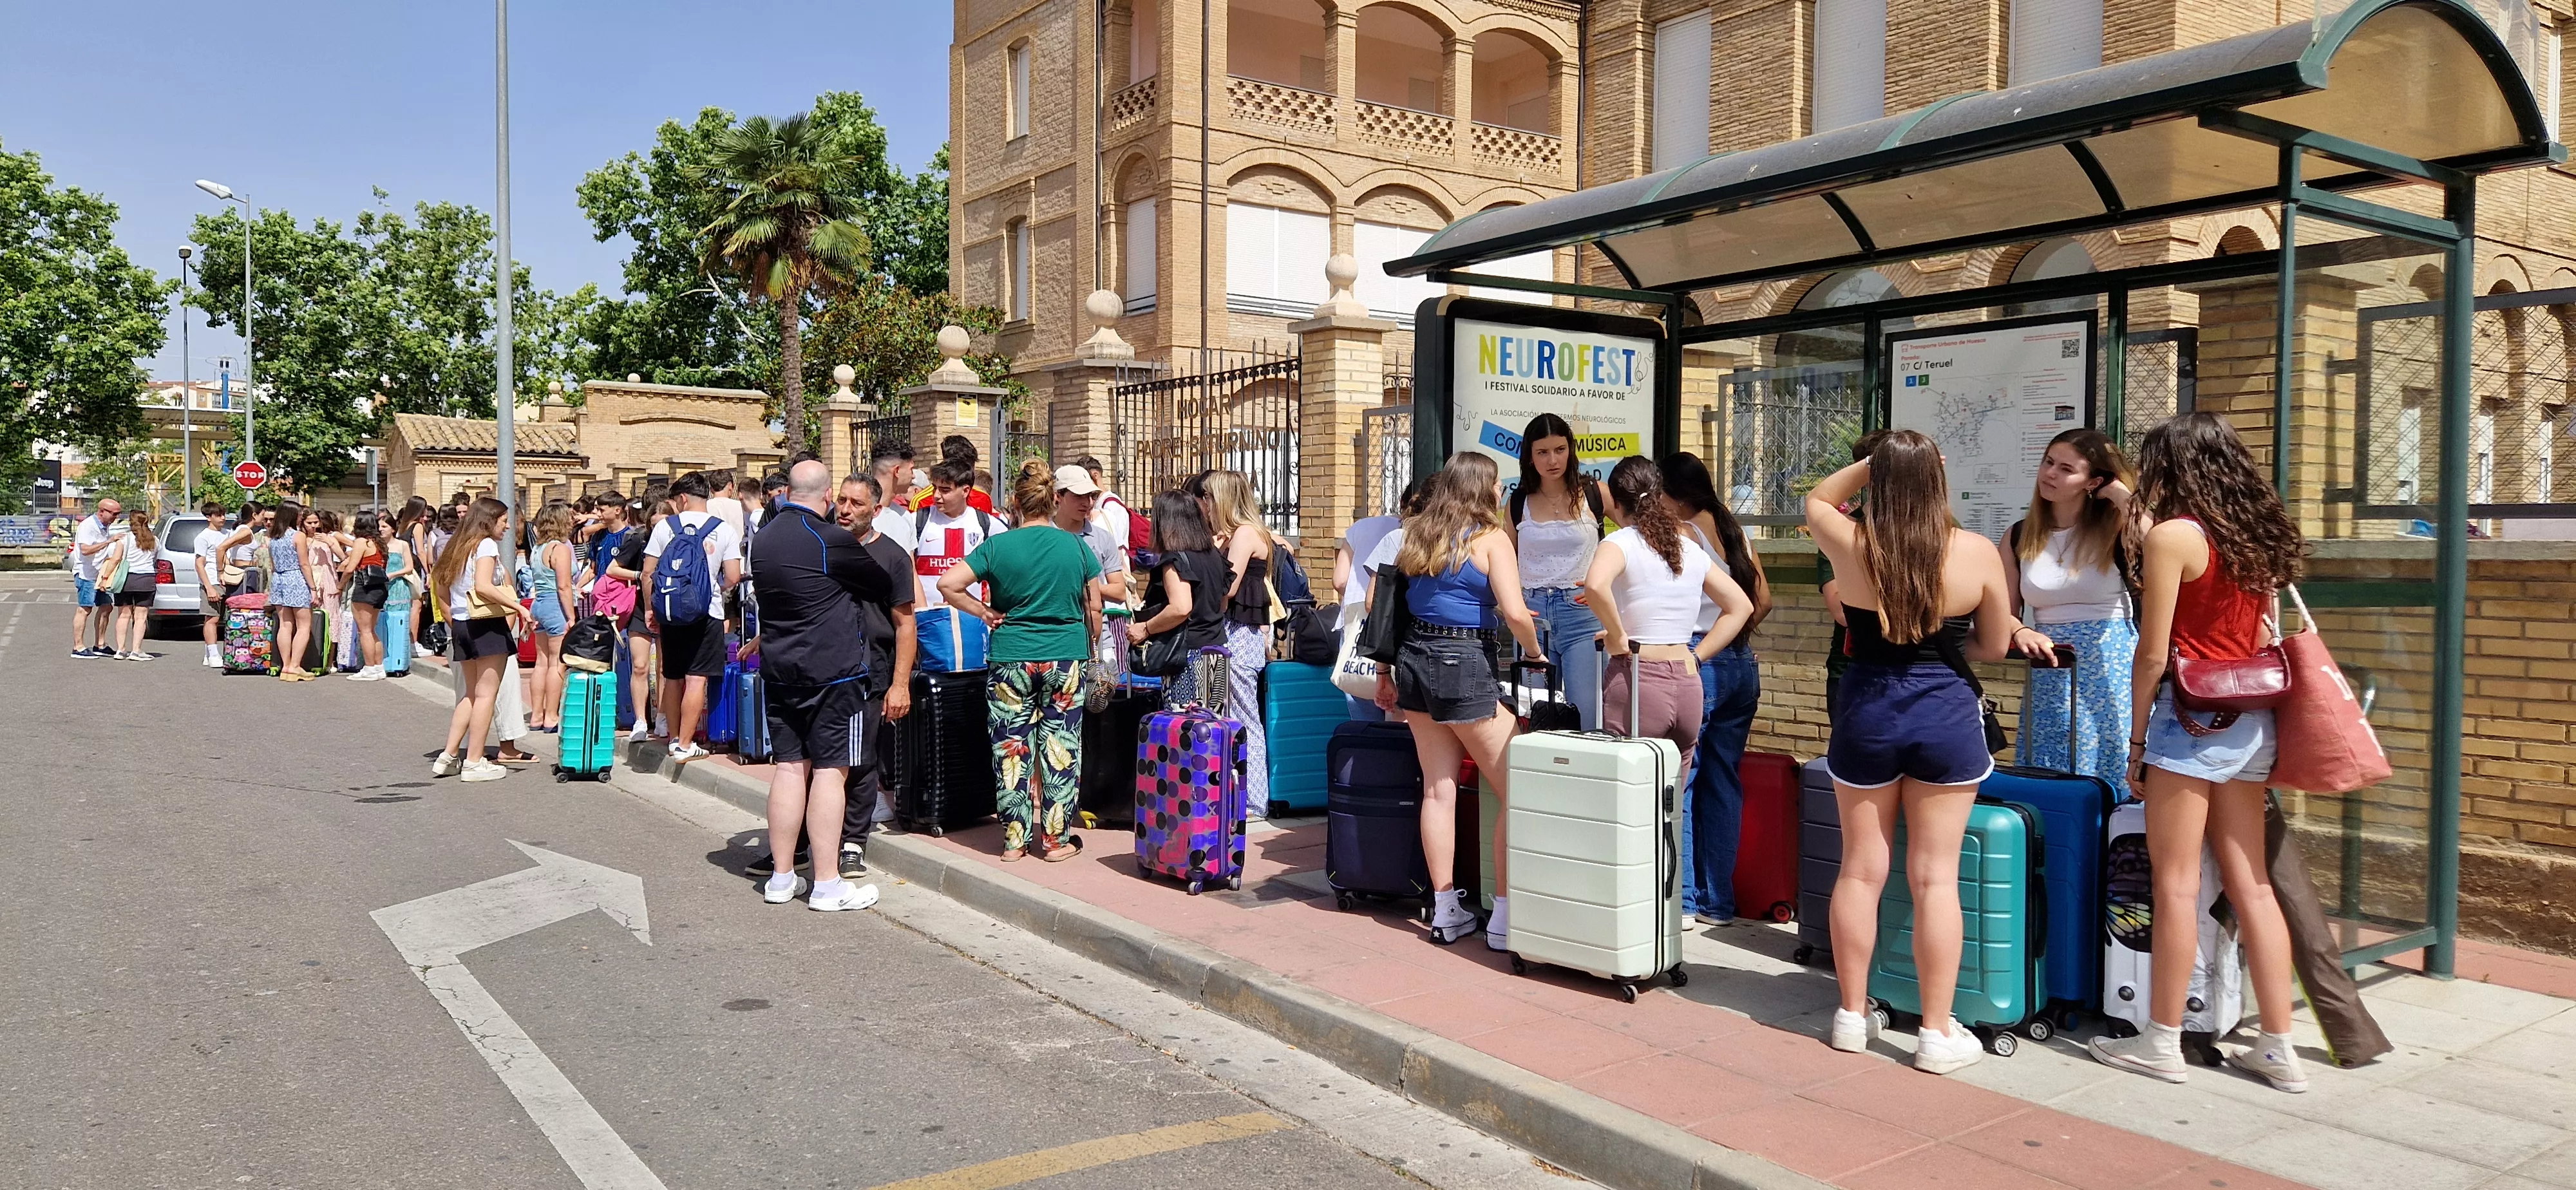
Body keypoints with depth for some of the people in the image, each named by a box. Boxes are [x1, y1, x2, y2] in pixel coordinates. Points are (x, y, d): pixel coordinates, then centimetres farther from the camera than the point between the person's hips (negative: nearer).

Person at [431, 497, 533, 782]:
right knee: (486, 694, -3)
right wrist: (519, 608, -21)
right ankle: (475, 762, -2)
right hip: (486, 624, -8)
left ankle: (449, 755, 14)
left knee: (472, 694, 18)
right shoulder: (486, 544, -8)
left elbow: (439, 583, 15)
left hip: (460, 627, 8)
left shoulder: (456, 546, 15)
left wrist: (453, 622, 17)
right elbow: (483, 586, -21)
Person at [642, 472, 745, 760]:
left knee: (672, 679, 15)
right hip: (707, 613, -3)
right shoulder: (724, 529, -3)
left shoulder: (665, 526, 1)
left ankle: (674, 738, 24)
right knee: (696, 680, -2)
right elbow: (732, 578, -7)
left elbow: (648, 573, 1)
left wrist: (649, 608, 13)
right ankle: (685, 745, -4)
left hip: (670, 613, 3)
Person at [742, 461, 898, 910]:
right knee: (830, 770, -3)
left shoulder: (763, 538, 7)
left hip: (779, 670, 7)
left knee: (788, 767, 11)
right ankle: (827, 884, 0)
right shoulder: (833, 541, -14)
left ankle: (781, 877, 16)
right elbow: (885, 587, -2)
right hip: (832, 670, -7)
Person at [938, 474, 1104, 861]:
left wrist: (985, 613, 2)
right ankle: (1057, 840, 11)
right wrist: (1089, 648, 19)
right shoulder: (1076, 546, 1)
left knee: (1012, 750, 8)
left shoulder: (997, 546, -2)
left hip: (1011, 658, 0)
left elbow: (948, 585, -9)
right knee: (1061, 749, 6)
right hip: (1066, 658, 0)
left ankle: (1015, 839, 13)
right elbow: (1094, 608, 7)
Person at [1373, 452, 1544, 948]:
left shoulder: (1416, 535, 12)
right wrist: (1536, 652, 2)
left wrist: (1385, 672, 19)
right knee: (1516, 793, 2)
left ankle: (1446, 911, 16)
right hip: (1465, 666, -7)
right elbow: (1515, 613, -17)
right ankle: (1504, 916, 2)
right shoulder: (1490, 538, -6)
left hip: (1415, 661, 7)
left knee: (1438, 789, 12)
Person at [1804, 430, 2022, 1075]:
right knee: (1935, 877, 4)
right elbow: (1994, 646, 4)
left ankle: (1852, 1015, 22)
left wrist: (1874, 461, 7)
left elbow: (1817, 499, 16)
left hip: (1866, 711, 1)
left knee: (1860, 870, 11)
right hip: (1947, 713, -1)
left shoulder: (1851, 544, -8)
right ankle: (1938, 1033, 11)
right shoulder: (1976, 552, -9)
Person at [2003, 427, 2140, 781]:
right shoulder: (2019, 537, 7)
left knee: (2110, 781, 2)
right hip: (2049, 679, 3)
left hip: (2110, 673, -3)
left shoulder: (2115, 529, -2)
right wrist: (2021, 633, -15)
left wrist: (2123, 496, -13)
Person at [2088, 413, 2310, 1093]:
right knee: (2250, 883, 9)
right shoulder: (2258, 536, 12)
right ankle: (2278, 1048, 13)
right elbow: (2262, 641, 15)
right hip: (2251, 722, 8)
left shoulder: (2173, 535, -10)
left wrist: (2137, 738, -3)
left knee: (2176, 882, -1)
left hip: (2191, 715, -7)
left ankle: (2162, 1042, 7)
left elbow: (2153, 653, -10)